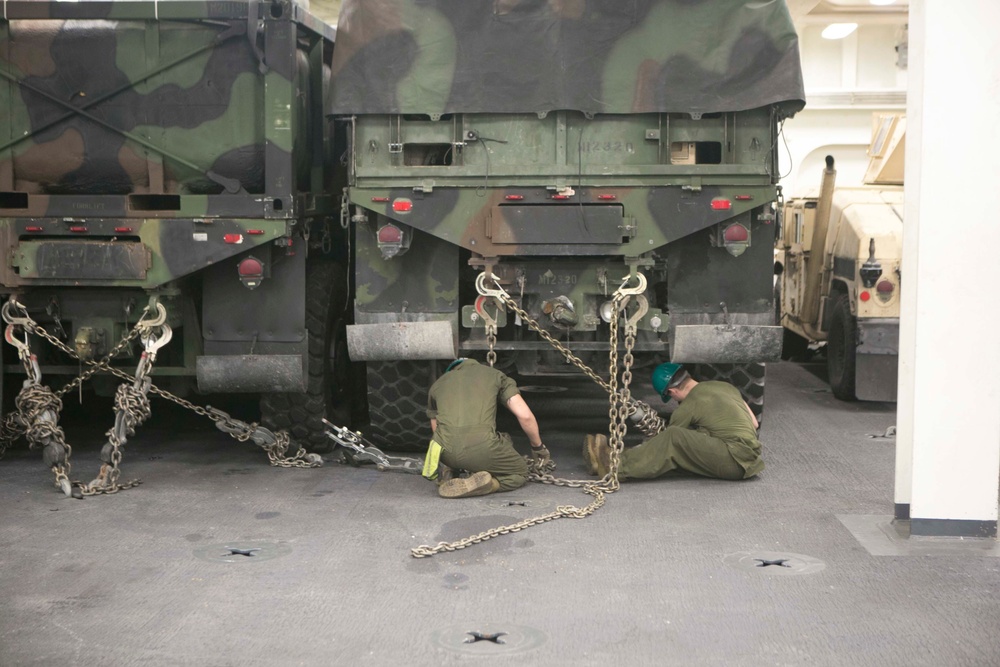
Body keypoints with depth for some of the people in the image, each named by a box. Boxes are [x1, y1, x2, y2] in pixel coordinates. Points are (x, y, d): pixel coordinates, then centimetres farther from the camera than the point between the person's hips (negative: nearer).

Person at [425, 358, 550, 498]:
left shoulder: (437, 384, 28)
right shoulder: (495, 375, 21)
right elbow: (525, 415, 10)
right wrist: (538, 447, 28)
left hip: (446, 450, 5)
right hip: (482, 448, -4)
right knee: (519, 473, 24)